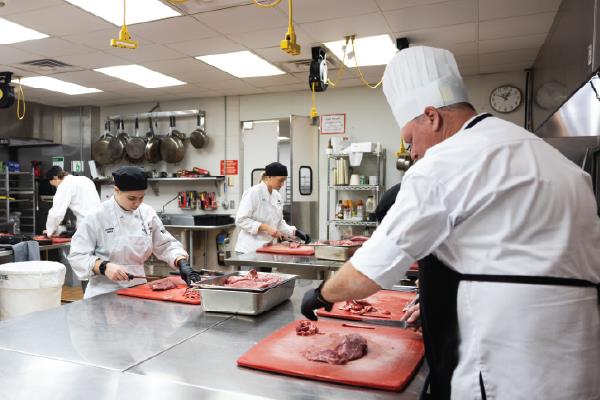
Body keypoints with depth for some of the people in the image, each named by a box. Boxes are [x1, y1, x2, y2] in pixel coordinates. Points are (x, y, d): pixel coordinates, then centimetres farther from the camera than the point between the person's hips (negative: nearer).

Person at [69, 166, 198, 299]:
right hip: (105, 294, -3)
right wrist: (104, 267, -22)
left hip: (138, 290, 3)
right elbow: (77, 256, -6)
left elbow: (166, 244, 8)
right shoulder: (97, 216, -8)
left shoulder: (147, 213, 3)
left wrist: (182, 263, -8)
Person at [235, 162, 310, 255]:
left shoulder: (277, 196, 9)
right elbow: (240, 220, -16)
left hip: (267, 248, 7)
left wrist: (295, 232, 3)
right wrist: (265, 228, -22)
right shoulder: (253, 193, -13)